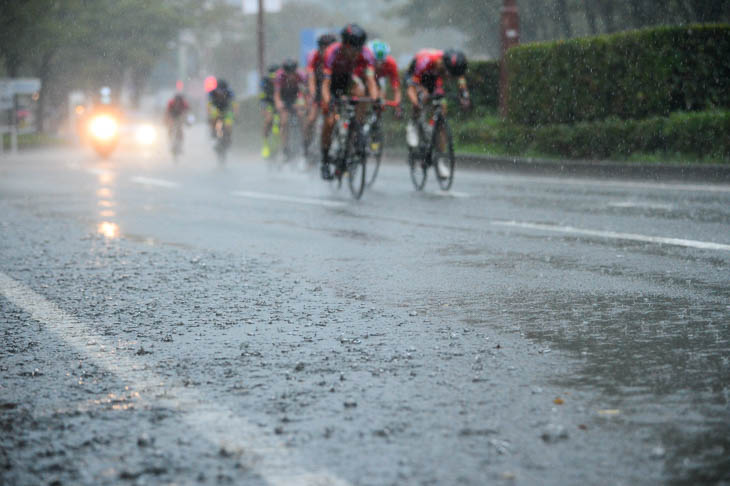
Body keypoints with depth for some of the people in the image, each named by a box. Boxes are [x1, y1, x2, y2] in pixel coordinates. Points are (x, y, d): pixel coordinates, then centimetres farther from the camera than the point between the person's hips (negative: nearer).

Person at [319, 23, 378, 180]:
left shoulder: (366, 54, -28)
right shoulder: (332, 52, -34)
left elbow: (370, 80, -33)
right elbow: (325, 83, -38)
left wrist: (375, 100, -50)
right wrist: (327, 101, -54)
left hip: (349, 79, 2)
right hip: (333, 81, -2)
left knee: (360, 91, -33)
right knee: (329, 121, -15)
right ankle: (325, 160, 1)